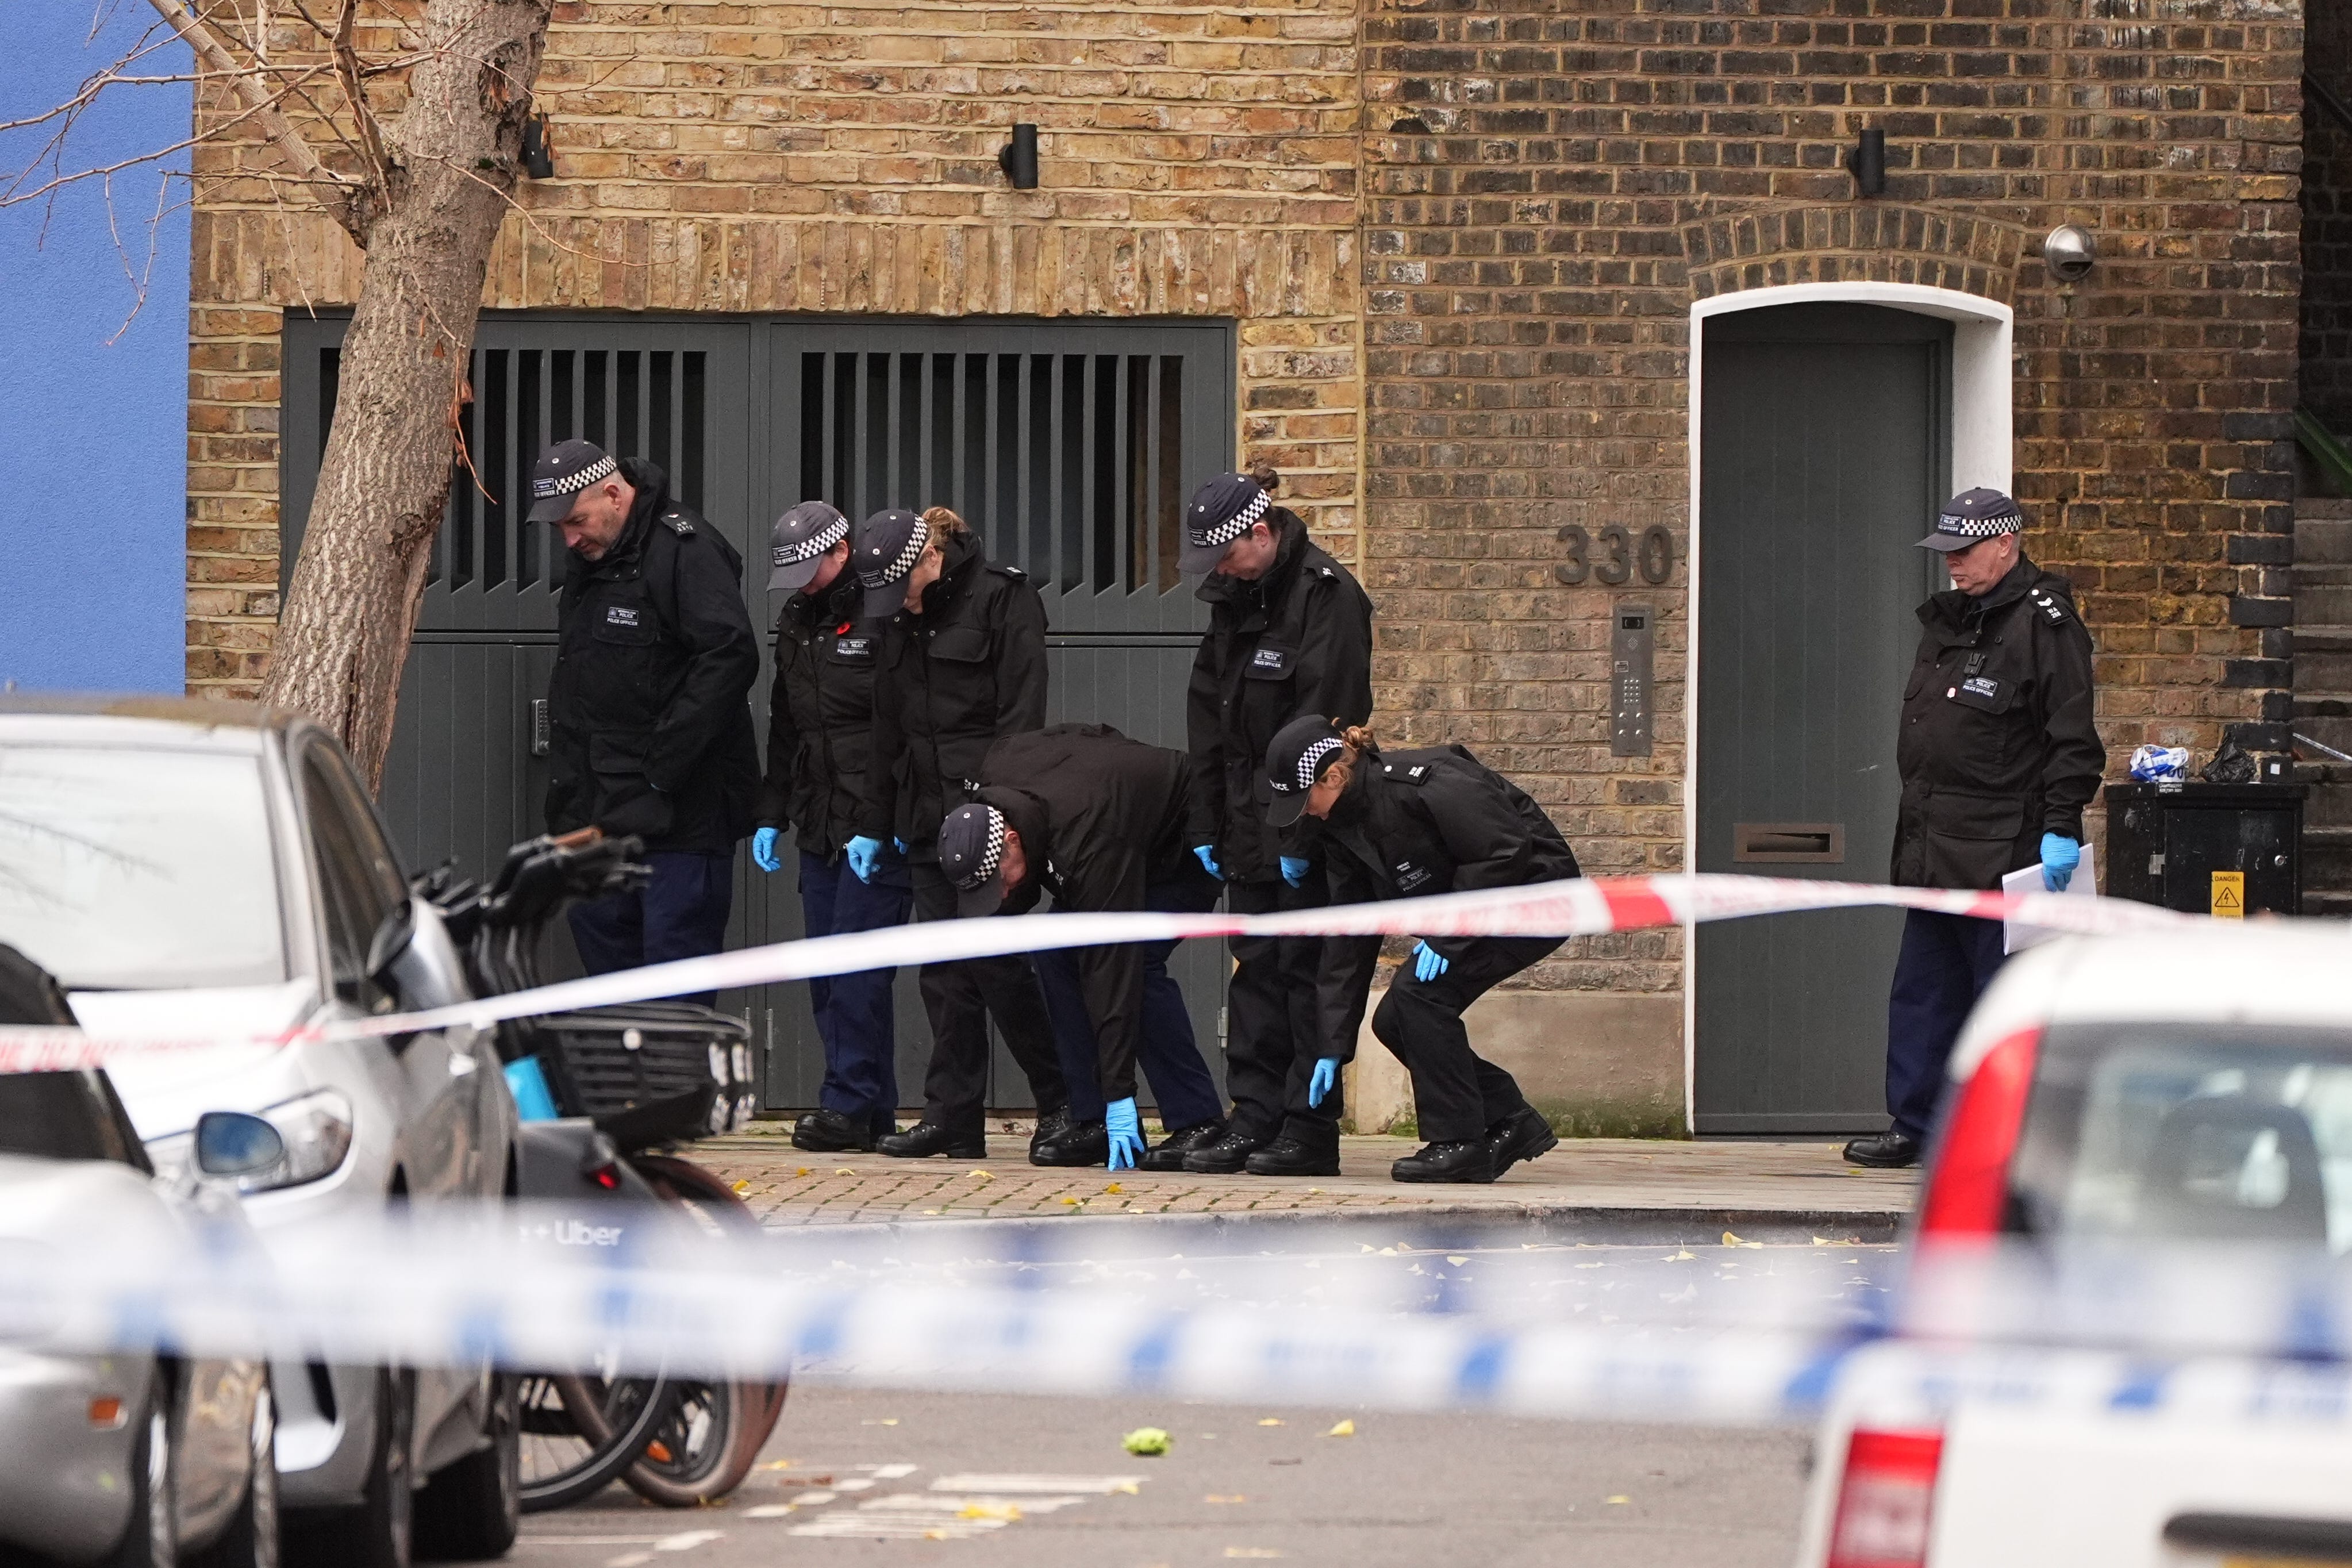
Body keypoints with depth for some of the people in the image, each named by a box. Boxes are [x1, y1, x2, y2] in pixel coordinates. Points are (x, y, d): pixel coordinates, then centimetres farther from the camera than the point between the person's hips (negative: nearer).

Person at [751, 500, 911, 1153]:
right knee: (826, 972, 6)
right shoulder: (797, 621, 17)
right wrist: (771, 815, 21)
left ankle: (852, 1103, -9)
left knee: (856, 964, -11)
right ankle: (873, 1111, 10)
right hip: (820, 827, 8)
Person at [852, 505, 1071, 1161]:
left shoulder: (1002, 598, -7)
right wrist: (873, 825, 19)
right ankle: (953, 1118, 4)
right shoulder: (901, 616, 15)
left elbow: (1020, 715, -12)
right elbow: (889, 728, 21)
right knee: (945, 971, 4)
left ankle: (1062, 1101, 2)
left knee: (995, 958, -9)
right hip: (927, 817, 7)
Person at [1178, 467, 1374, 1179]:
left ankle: (1310, 1128, -1)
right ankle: (1255, 1119, 8)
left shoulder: (1327, 597, -13)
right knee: (1256, 972, 6)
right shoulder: (1233, 601, 11)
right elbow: (1208, 715, 15)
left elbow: (1326, 719, -18)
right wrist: (1205, 823, 9)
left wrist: (1302, 835, -20)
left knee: (1306, 969, -4)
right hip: (1251, 827, 8)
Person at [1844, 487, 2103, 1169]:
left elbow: (2073, 741, -14)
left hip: (2002, 855, -9)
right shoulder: (1947, 621, 18)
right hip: (1934, 852, 9)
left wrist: (2061, 827, -19)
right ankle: (1914, 1126, 18)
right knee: (1921, 992, 12)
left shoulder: (2043, 623, -9)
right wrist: (1915, 832, 22)